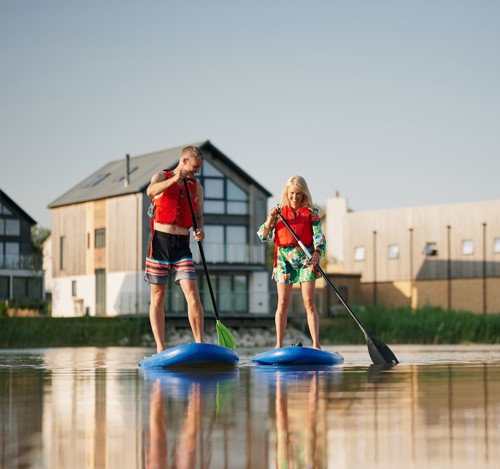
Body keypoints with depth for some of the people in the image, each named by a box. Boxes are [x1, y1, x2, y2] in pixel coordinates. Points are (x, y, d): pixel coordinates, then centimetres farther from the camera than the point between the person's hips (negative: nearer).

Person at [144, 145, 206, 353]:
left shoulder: (197, 187, 14)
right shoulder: (162, 177, 3)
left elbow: (198, 216, 18)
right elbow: (151, 191, -19)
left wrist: (199, 230, -4)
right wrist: (174, 179, -31)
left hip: (182, 244, 3)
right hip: (160, 241, -2)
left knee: (192, 293, -11)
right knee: (158, 296, 1)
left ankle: (200, 344, -11)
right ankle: (160, 348, 3)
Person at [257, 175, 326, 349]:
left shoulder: (311, 212, 3)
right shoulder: (279, 211, 7)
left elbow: (319, 236, -7)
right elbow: (263, 236, 4)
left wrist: (317, 252, -26)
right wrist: (270, 219, -13)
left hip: (306, 258, -1)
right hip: (284, 258, 1)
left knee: (309, 303, -4)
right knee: (283, 303, 1)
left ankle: (316, 344, -4)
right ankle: (279, 345, 4)